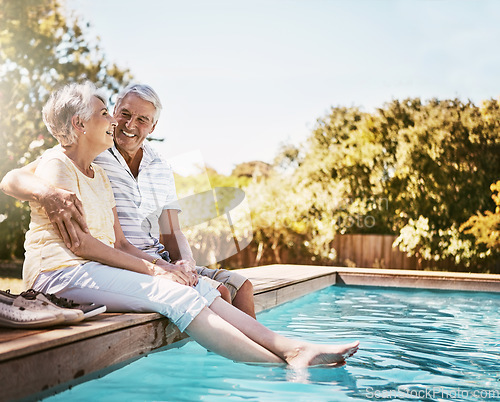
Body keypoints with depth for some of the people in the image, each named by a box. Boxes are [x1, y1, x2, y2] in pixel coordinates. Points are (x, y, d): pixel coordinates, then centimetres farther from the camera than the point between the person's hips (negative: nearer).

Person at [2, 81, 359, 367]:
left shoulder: (99, 175, 20)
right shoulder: (56, 166, -7)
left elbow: (120, 243, 13)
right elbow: (78, 242, -17)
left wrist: (166, 265, -4)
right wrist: (151, 268, -17)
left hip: (99, 266, 8)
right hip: (62, 272, -8)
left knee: (199, 287, -12)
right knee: (176, 296, -25)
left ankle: (291, 346, -20)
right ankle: (285, 367, -30)